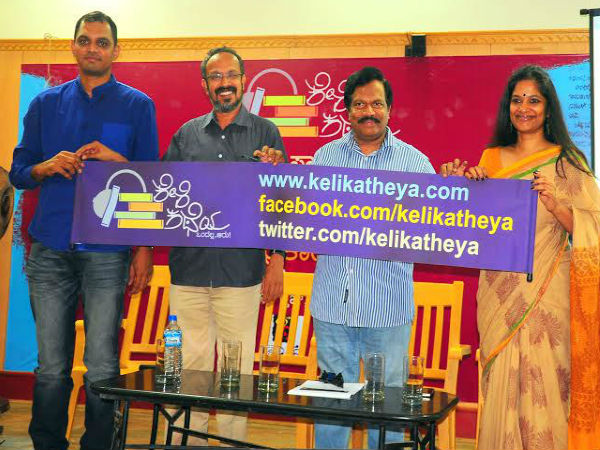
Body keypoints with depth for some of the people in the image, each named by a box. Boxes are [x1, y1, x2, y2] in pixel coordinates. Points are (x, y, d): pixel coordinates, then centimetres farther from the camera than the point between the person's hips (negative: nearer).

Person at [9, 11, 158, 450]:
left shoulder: (137, 106, 7)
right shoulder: (46, 104, 14)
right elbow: (19, 173, 13)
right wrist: (47, 167, -5)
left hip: (107, 253, -2)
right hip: (50, 251, 2)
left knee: (102, 367, -1)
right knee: (51, 367, 5)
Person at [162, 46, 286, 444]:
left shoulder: (265, 133, 6)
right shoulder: (187, 134, 13)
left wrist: (277, 261, -2)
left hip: (241, 271, -2)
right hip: (188, 267, 2)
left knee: (237, 368, 1)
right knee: (190, 365, 6)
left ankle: (234, 442, 13)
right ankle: (187, 441, 16)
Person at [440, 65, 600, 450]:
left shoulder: (567, 163, 1)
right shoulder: (492, 159, 11)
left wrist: (554, 204, -19)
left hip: (546, 294, -3)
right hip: (499, 294, 3)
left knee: (543, 386, -2)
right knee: (500, 387, 5)